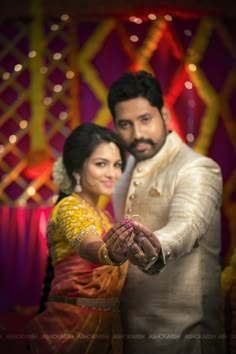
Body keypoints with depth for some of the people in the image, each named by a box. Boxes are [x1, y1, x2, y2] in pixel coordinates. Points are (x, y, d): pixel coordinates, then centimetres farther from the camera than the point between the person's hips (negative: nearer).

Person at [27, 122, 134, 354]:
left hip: (103, 326, 9)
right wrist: (110, 253, -57)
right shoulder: (71, 207, -15)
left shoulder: (100, 214, 13)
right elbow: (88, 246, -39)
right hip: (75, 328, -9)